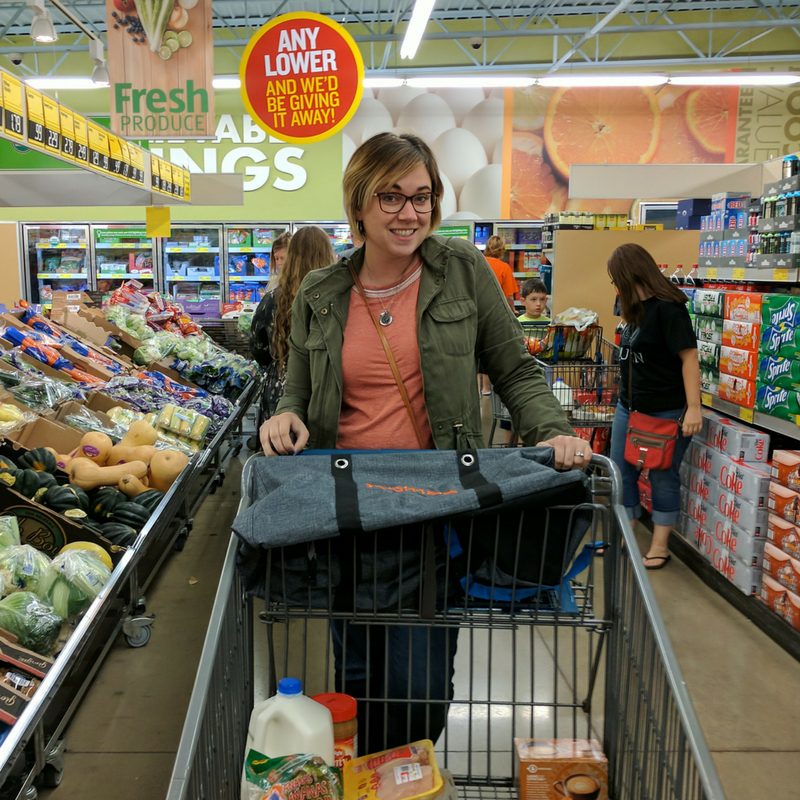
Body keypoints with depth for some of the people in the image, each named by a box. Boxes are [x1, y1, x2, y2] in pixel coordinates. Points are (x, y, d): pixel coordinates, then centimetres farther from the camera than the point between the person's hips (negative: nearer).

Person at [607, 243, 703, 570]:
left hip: (666, 410, -9)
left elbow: (689, 357, -19)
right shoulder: (637, 307, 10)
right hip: (629, 406, 9)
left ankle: (660, 544, 17)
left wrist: (693, 408, -23)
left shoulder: (668, 308, -16)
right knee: (621, 472, 12)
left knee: (663, 476, 4)